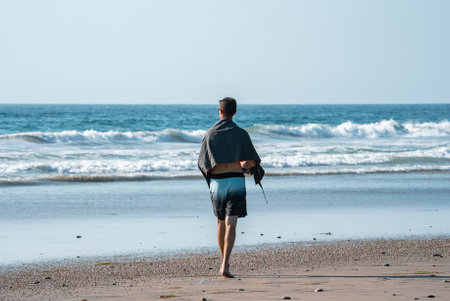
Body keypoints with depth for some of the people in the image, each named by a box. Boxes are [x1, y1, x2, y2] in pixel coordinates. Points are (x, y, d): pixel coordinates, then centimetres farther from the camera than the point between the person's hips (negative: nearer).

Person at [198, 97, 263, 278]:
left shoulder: (210, 134, 3)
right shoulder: (240, 134, -3)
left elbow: (202, 163, 4)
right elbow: (252, 162, -9)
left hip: (217, 183, 3)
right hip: (236, 182, -3)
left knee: (221, 223, 19)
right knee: (230, 225, -9)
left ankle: (224, 261, 31)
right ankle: (224, 266, -22)